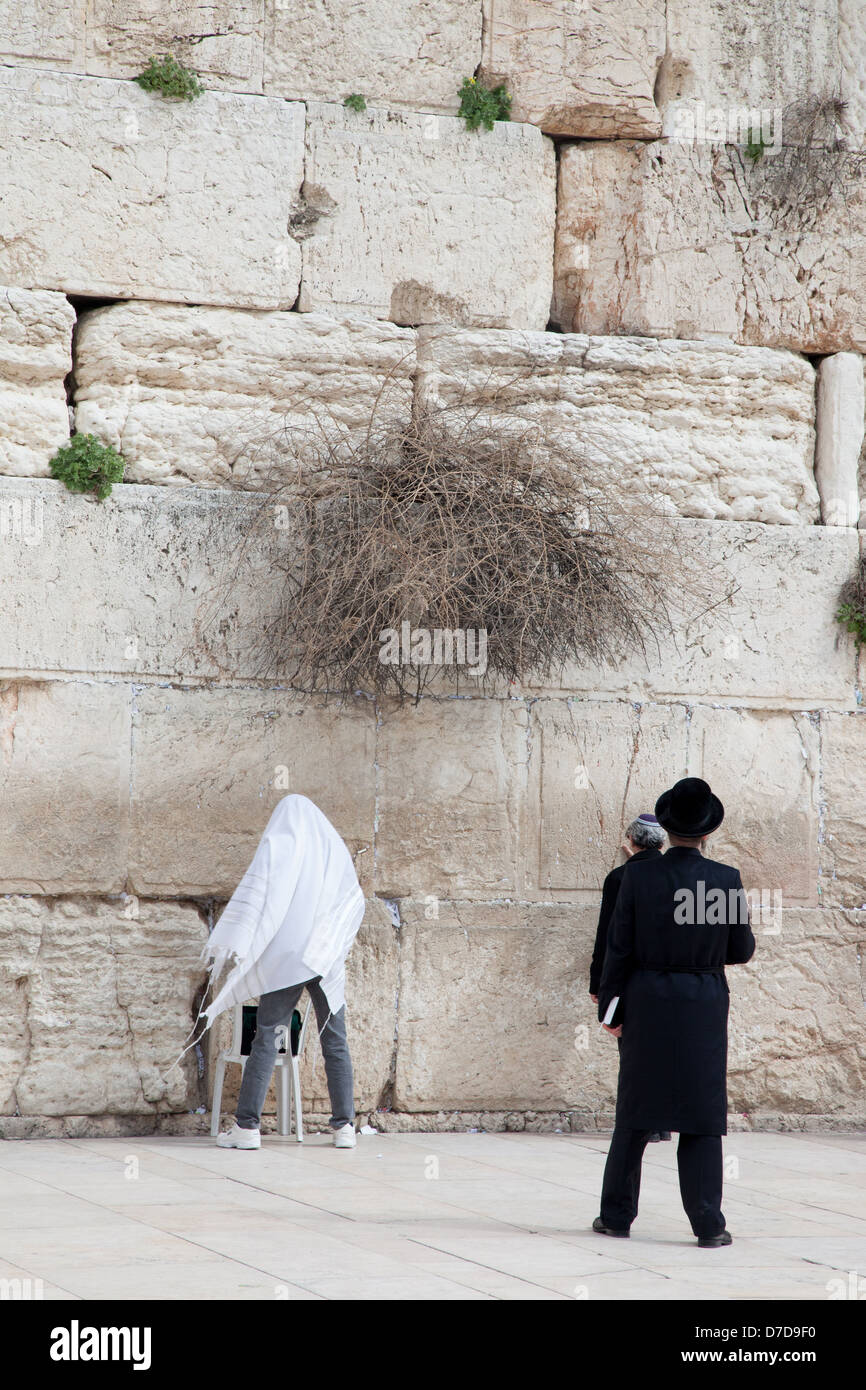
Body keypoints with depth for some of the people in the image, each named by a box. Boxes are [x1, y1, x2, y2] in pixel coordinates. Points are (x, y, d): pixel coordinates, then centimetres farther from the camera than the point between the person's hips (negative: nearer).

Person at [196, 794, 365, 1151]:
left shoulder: (277, 846, 2)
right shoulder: (335, 848, 12)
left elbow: (252, 893, -7)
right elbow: (354, 902, 14)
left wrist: (226, 941, -7)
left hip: (285, 958, -3)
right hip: (327, 958, 3)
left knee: (266, 1039, -1)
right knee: (335, 1042, 8)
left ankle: (247, 1126, -5)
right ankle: (344, 1126, 6)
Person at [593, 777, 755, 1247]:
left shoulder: (637, 877, -7)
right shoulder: (726, 879, -7)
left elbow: (619, 949, -5)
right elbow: (741, 951, 0)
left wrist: (610, 1008, 4)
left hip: (646, 1005, 1)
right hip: (704, 1008, -1)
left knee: (634, 1112, 11)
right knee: (702, 1115, 4)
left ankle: (616, 1214, 16)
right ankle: (708, 1223, 1)